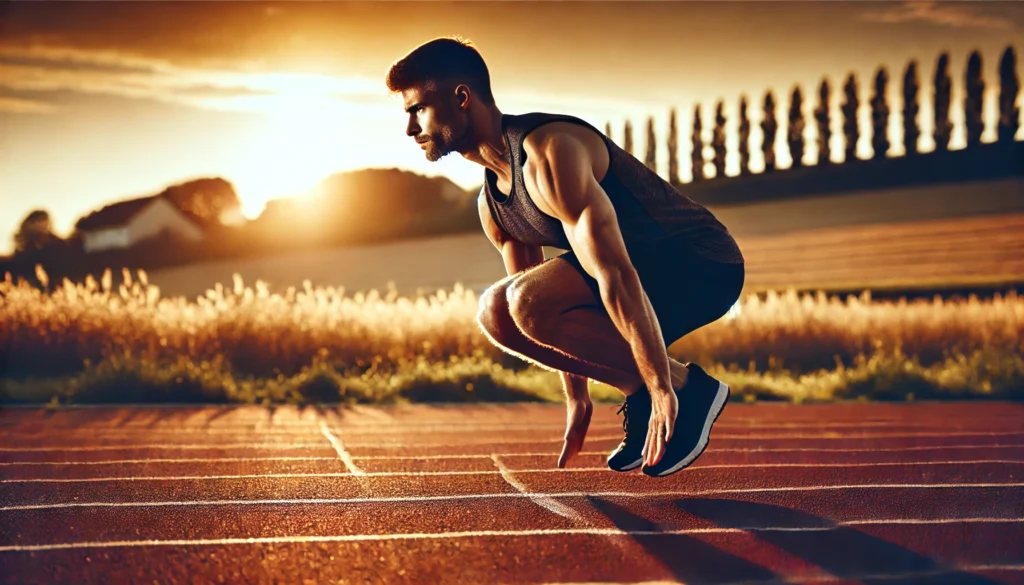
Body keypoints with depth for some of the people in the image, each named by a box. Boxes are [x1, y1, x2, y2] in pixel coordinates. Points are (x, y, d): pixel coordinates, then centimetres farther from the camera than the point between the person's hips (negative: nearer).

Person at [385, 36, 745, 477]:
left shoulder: (549, 153, -24)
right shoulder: (491, 205, 8)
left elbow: (617, 276, -30)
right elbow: (553, 312, 18)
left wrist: (664, 389, -31)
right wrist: (576, 399, 17)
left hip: (704, 268, -9)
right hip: (651, 268, 9)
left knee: (529, 302, -27)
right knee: (496, 312, 0)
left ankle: (687, 390, -14)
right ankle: (641, 396, 3)